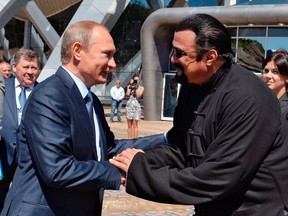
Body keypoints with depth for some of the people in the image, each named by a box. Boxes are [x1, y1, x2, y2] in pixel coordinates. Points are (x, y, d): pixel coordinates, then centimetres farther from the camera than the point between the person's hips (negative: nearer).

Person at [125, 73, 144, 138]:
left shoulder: (141, 88, 5)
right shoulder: (129, 86, 9)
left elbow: (138, 95, -10)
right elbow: (128, 94, -8)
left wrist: (137, 87, -8)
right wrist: (130, 85, -5)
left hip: (137, 106, -2)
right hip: (129, 105, 2)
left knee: (135, 125, -7)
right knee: (129, 125, 4)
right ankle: (129, 139, 8)